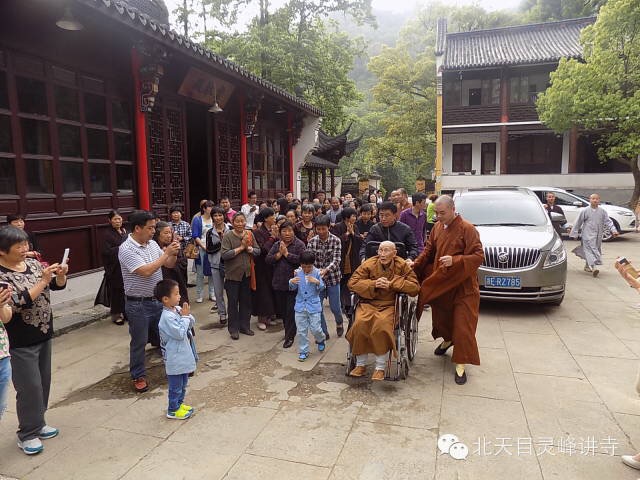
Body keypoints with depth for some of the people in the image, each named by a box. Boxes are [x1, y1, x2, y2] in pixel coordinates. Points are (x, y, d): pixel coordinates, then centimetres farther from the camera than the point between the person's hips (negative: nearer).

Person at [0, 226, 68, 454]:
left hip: (43, 335, 7)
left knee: (43, 382, 16)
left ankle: (37, 423, 34)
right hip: (20, 342, -6)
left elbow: (58, 285, 5)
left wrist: (61, 274, -15)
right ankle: (27, 434, 19)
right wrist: (42, 281, -29)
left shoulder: (33, 263, 2)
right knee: (30, 387, 1)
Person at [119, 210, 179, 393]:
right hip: (138, 304, -6)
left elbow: (169, 265, 10)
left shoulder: (153, 244, 4)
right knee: (139, 342, 9)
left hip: (158, 300, 6)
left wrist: (173, 253, -11)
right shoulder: (126, 249, -18)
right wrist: (166, 253, -22)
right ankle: (138, 376, 26)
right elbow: (146, 271, -27)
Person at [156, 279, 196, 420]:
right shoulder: (167, 317, -25)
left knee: (183, 383, 22)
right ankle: (173, 410, 23)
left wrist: (188, 316, -13)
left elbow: (192, 323, 7)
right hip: (175, 359, -9)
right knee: (175, 386, 7)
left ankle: (179, 404, 38)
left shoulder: (178, 309, 1)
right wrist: (184, 317, -20)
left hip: (184, 355, 9)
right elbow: (180, 333, -26)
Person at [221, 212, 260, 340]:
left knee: (246, 301, 13)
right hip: (232, 274, -4)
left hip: (247, 274, 4)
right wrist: (241, 247, -19)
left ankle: (244, 326, 28)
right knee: (233, 302, 6)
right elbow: (224, 254, -20)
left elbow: (258, 251, 2)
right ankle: (233, 329, 19)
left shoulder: (249, 234, 1)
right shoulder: (228, 236, -11)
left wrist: (248, 248, -17)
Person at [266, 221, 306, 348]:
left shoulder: (299, 244, -6)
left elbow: (301, 260, -20)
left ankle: (289, 337, 8)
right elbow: (268, 259, 2)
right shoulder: (276, 245, 10)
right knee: (282, 310, 14)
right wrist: (279, 254, -13)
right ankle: (289, 331, 33)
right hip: (279, 283, 6)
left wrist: (286, 253, -16)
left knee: (291, 310, -2)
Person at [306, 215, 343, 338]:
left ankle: (339, 323, 41)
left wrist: (325, 270, -36)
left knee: (335, 307, 8)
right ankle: (324, 332, 25)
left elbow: (336, 260, -18)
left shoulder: (336, 240, -10)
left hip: (332, 277, -2)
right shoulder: (311, 242, -3)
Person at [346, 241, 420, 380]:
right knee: (360, 323, -27)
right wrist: (373, 284, -14)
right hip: (368, 303, 1)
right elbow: (352, 282, -1)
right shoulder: (369, 264, 1)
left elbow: (415, 288, -2)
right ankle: (360, 365, -7)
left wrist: (392, 284, -12)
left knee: (382, 324, -32)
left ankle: (380, 368, -14)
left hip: (389, 305, -1)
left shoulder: (402, 266, 2)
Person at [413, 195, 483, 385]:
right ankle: (447, 340, 49)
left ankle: (460, 365, 7)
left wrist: (455, 260, -31)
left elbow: (478, 256, -19)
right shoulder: (437, 227, 5)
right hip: (439, 284, 6)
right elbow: (429, 250, 14)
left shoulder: (467, 229, -16)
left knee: (462, 325, -3)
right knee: (440, 316, 21)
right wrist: (415, 265, 2)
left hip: (462, 286, -6)